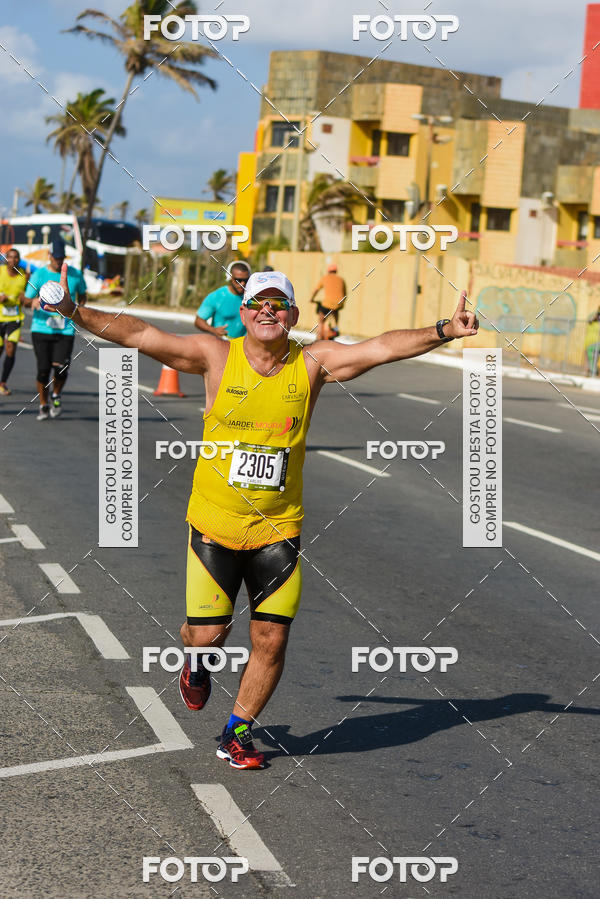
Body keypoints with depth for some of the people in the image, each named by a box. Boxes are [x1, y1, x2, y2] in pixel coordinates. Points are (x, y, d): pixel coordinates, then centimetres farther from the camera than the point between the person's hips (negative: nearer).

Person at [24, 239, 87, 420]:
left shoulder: (75, 274, 6)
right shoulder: (39, 275, 1)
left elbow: (82, 295, 23)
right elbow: (28, 300, -1)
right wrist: (35, 302, -24)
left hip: (65, 330, 0)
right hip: (41, 328, 0)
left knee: (61, 368, -15)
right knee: (43, 369, -6)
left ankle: (56, 396, 17)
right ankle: (43, 406, 16)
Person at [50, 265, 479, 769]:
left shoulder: (313, 364, -3)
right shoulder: (216, 356, -6)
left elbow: (383, 348, -11)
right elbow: (138, 335, -8)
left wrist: (443, 331, -23)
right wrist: (77, 313, -18)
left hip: (278, 529, 1)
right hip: (215, 524, -1)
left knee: (271, 641, 1)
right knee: (206, 635, -2)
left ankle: (237, 733, 23)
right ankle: (197, 664, 37)